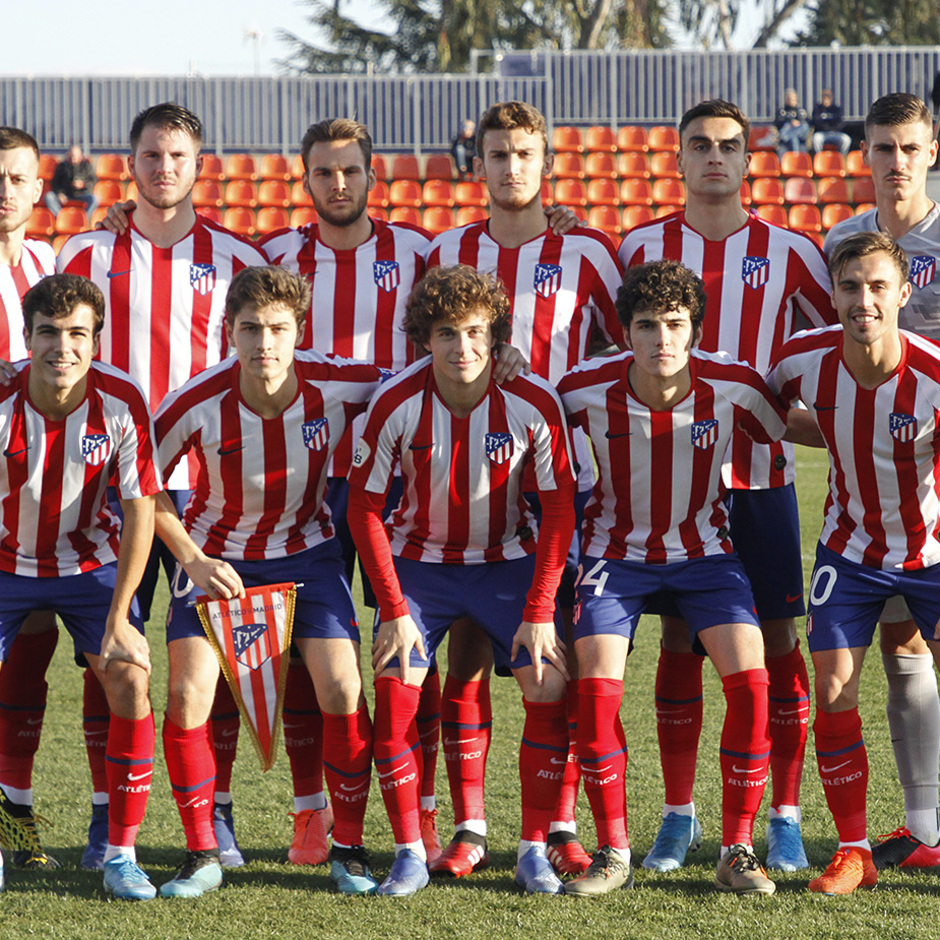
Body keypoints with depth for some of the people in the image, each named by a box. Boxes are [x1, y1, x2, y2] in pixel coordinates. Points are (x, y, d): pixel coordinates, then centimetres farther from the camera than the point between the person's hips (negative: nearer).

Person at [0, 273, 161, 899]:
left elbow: (140, 512, -14)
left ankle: (122, 856, -5)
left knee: (129, 679, -16)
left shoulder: (123, 403, -22)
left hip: (90, 560, 0)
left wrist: (118, 620, -16)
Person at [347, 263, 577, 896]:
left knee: (551, 689, -12)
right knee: (395, 693, -13)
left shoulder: (533, 402, -20)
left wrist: (540, 611, -16)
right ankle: (409, 854, -1)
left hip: (509, 557, 0)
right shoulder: (395, 404, -20)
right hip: (419, 558, 0)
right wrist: (394, 609, -14)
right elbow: (365, 507, -10)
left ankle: (535, 850, 0)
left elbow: (559, 507, -12)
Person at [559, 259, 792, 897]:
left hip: (704, 551, 0)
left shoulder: (734, 386, -17)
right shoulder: (586, 391, -18)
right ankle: (613, 854, -1)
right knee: (596, 687, -17)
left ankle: (738, 851, -4)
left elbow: (791, 428, 3)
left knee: (750, 681, -17)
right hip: (616, 553, 0)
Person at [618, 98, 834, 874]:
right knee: (679, 640, 3)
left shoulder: (788, 252, 2)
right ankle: (679, 817, 11)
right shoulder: (642, 248, 4)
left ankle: (785, 819, 7)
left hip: (762, 473, 0)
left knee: (778, 640, 0)